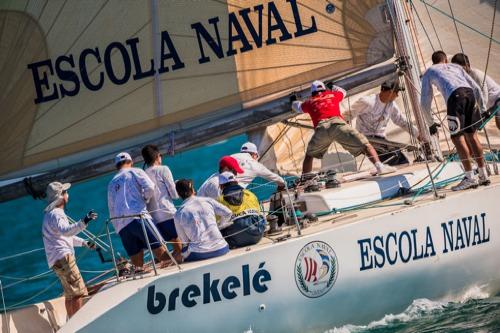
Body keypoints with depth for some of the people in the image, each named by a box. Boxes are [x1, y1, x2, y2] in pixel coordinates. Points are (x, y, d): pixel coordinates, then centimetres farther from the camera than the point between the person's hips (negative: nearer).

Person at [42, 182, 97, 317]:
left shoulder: (52, 213, 20)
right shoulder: (55, 214, -15)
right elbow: (66, 231, -36)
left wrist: (84, 243, 30)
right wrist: (83, 222, -48)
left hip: (58, 259, 11)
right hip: (62, 257, -11)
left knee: (70, 294, 18)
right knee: (79, 292, -14)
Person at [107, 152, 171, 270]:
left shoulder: (112, 183, 25)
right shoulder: (135, 172, 11)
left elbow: (111, 209, 23)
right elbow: (150, 188, -4)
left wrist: (117, 227, 24)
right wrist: (145, 199, 14)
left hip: (120, 224, 5)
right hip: (137, 215, -5)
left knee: (135, 252, 3)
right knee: (157, 245, -9)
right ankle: (167, 265, -21)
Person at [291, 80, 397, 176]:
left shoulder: (310, 102, 30)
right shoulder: (333, 94, 31)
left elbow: (297, 106, 51)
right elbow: (342, 92, 55)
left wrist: (294, 102, 75)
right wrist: (333, 87, 76)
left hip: (321, 128, 1)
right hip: (338, 123, -1)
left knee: (309, 155, 23)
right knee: (365, 145, -1)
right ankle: (379, 166, -22)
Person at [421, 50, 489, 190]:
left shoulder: (429, 72, 29)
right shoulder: (456, 66, 37)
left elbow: (425, 101, 27)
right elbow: (476, 87, 31)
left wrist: (431, 123, 36)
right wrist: (483, 109, 36)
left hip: (455, 95, -4)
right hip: (469, 92, 4)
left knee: (457, 137, -2)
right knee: (471, 135, 13)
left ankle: (470, 177, -8)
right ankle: (483, 175, 13)